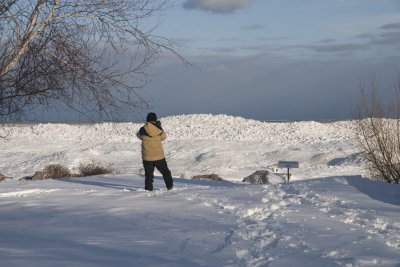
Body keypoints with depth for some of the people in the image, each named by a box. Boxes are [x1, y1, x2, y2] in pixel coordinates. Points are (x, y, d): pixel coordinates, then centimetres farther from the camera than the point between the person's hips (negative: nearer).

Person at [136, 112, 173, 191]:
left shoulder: (143, 130, -10)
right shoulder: (159, 130, -7)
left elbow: (139, 135, 11)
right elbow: (164, 137, 12)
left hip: (147, 158, -1)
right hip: (159, 156, 1)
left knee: (148, 174, 8)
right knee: (165, 171, 18)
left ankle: (148, 188, 4)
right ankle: (169, 185, 24)